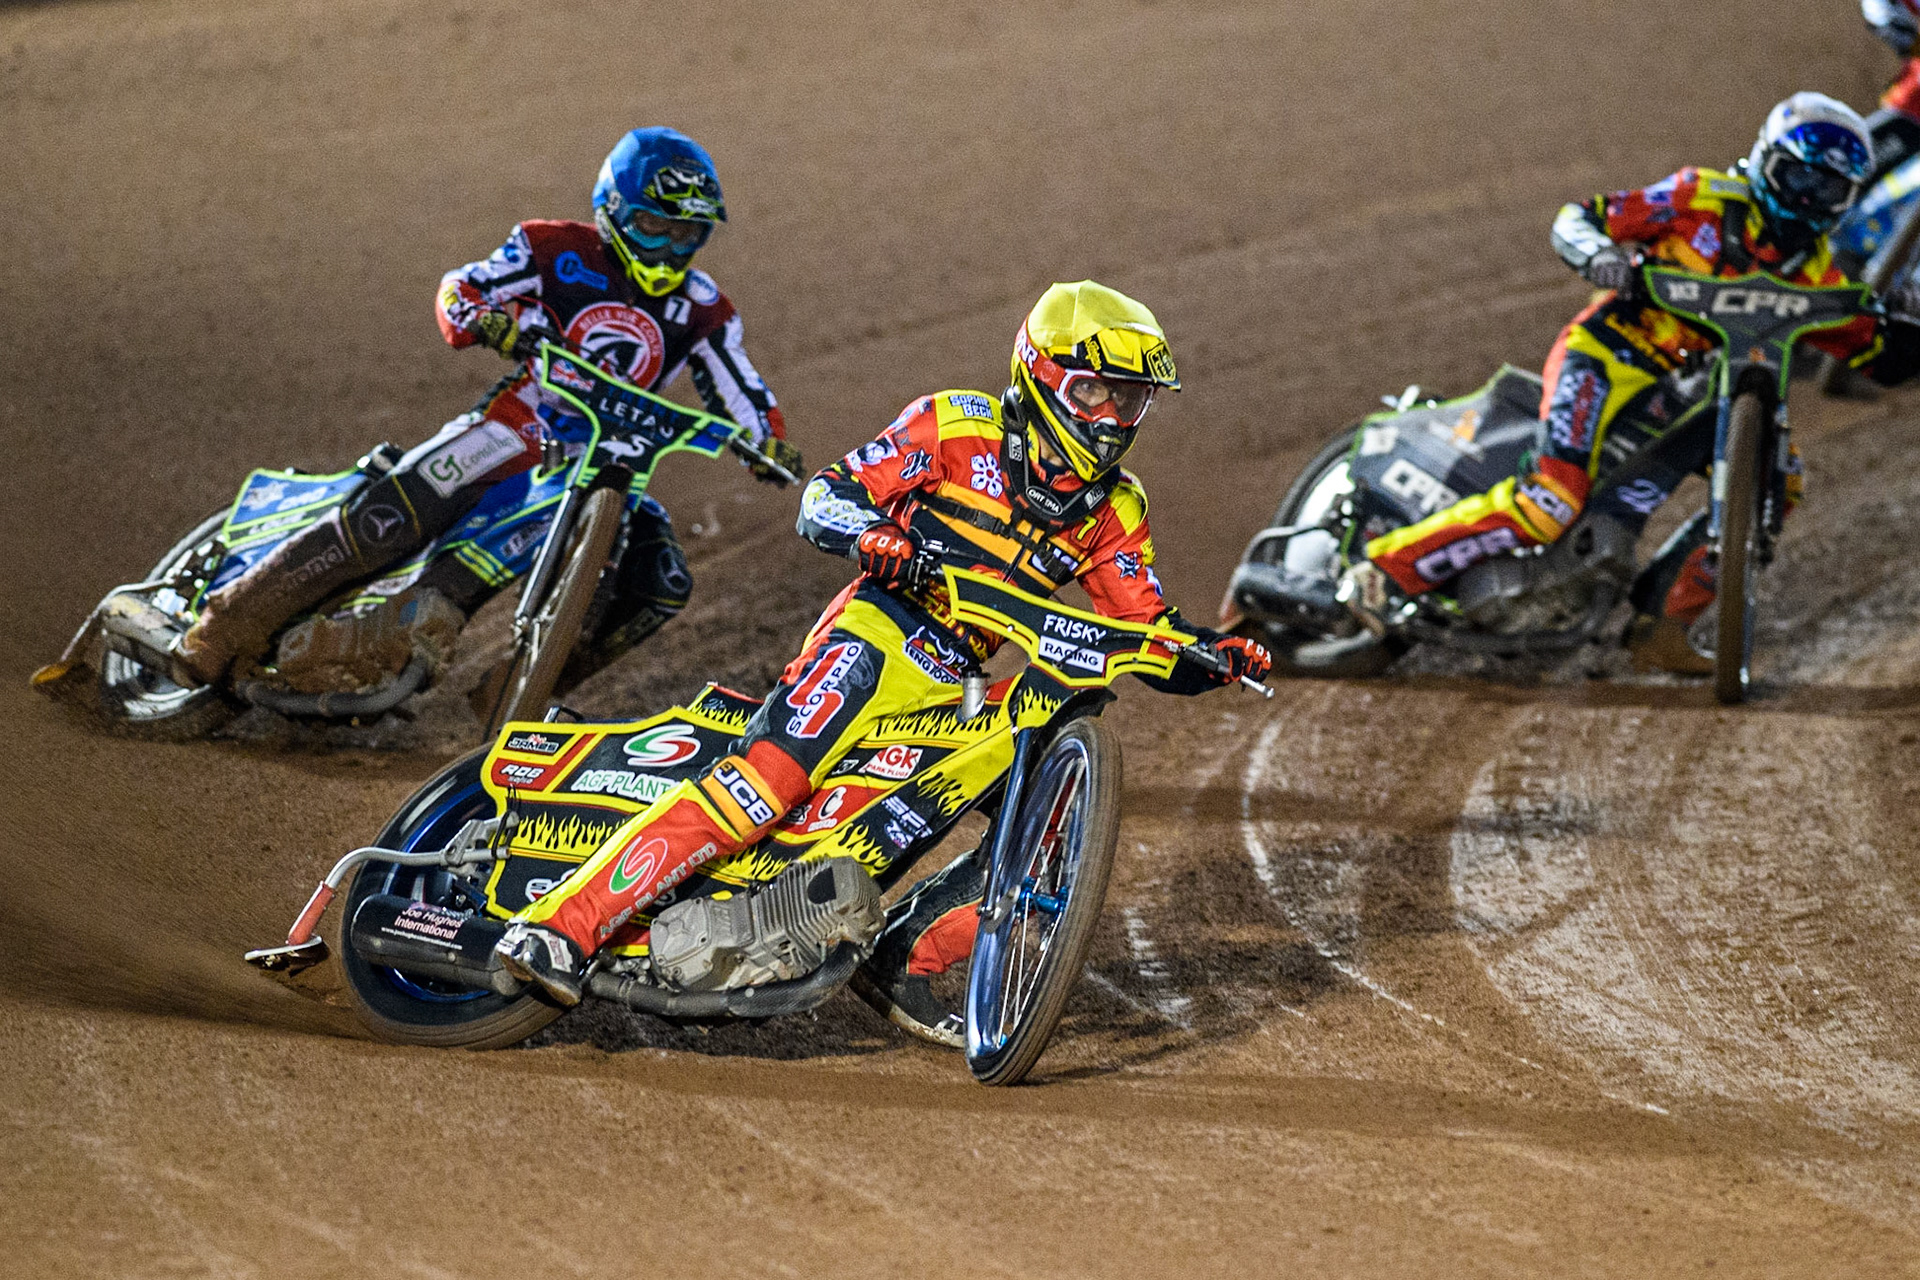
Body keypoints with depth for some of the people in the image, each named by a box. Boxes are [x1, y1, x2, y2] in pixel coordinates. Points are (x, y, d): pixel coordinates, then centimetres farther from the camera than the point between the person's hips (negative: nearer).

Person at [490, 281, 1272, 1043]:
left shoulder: (1113, 512, 14)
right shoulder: (958, 427, 0)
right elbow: (824, 498, -3)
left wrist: (1215, 655, -7)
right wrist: (881, 541, -24)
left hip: (953, 692, 7)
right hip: (875, 636, -6)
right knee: (764, 782, -25)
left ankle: (907, 956, 1)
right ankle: (562, 925, -33)